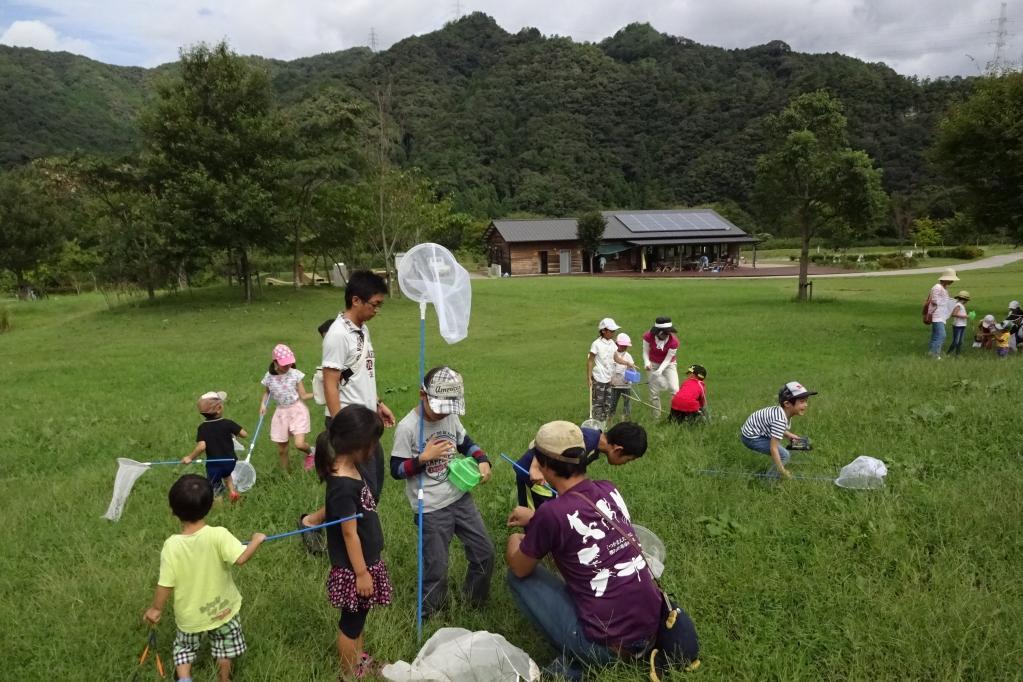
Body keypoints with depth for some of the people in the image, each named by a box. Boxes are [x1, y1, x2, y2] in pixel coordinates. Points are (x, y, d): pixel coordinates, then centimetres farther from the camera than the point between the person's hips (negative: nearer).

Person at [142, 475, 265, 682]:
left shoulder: (171, 545, -21)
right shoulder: (218, 535, -26)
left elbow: (166, 584, -15)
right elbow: (241, 558, -36)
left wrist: (156, 609, 2)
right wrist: (256, 540, -18)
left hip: (189, 614, 0)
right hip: (221, 608, 0)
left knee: (184, 647, 26)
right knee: (224, 648, 25)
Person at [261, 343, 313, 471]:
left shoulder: (295, 374, -10)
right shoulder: (269, 377, -4)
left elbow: (303, 396, -6)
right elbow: (266, 392, 16)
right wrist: (263, 404, -2)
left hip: (297, 410, -3)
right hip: (281, 413, 3)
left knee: (299, 444, -19)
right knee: (281, 450, 9)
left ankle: (310, 453, 17)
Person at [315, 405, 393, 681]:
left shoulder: (354, 467, -5)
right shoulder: (343, 486, -30)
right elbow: (350, 534, -24)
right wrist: (361, 573, -18)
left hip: (366, 560, 9)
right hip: (353, 567, -9)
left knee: (359, 615, 26)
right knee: (352, 619, 12)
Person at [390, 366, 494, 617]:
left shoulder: (451, 417, 0)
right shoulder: (407, 428, -16)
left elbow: (465, 443, 15)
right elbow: (396, 470, -11)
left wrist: (482, 460, -3)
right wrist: (424, 457, -24)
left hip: (460, 497, 6)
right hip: (431, 509, -6)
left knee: (485, 553, 13)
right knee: (436, 568, 3)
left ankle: (475, 603, 36)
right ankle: (429, 615, 28)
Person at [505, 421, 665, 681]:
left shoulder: (552, 513, -18)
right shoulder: (609, 490, 1)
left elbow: (519, 569, 1)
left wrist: (514, 542, 21)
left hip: (606, 645, -6)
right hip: (652, 629, 7)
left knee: (518, 578, 10)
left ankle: (574, 660, 7)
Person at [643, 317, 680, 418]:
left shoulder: (673, 341, -25)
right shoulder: (648, 337, -21)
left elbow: (668, 359, -19)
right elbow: (645, 352, -8)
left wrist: (660, 370, -33)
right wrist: (647, 362, -27)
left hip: (668, 364, -1)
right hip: (653, 365, 1)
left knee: (675, 390, -16)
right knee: (654, 393, 4)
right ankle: (656, 417, 17)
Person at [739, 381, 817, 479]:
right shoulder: (780, 420, -33)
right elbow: (773, 448, -30)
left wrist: (789, 435, 5)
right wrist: (782, 471, -22)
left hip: (749, 430, 10)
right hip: (751, 438, -10)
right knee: (784, 455, -13)